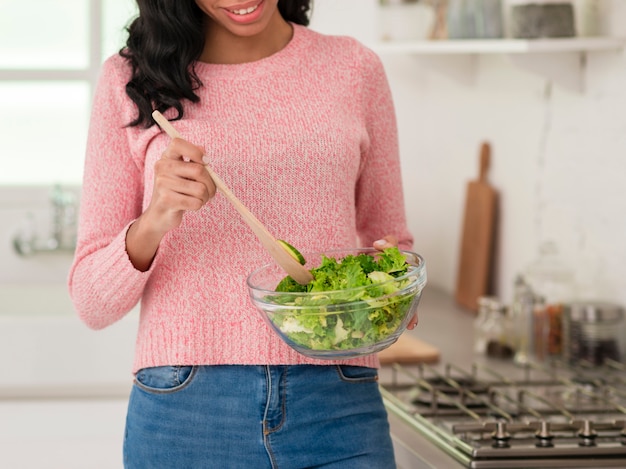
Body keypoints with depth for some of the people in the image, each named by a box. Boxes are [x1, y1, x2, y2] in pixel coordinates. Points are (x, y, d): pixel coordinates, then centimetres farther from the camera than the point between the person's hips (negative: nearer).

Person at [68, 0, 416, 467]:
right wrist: (151, 226, -19)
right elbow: (92, 303, 1)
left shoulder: (355, 69, 6)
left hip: (336, 411, 1)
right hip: (185, 410, -1)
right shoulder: (130, 80, 3)